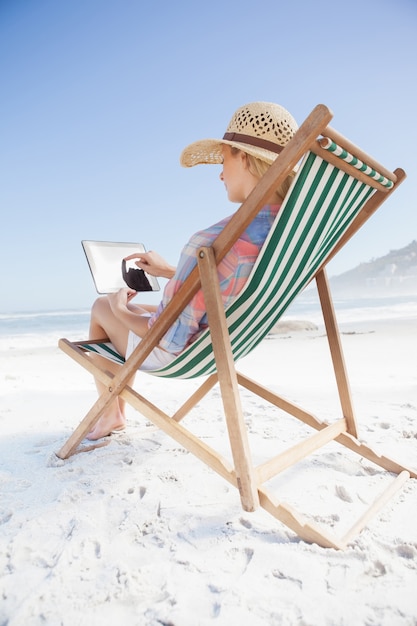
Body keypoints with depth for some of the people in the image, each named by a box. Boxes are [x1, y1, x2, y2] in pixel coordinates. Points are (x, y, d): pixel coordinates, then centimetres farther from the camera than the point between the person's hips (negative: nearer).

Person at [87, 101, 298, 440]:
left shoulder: (213, 243, -37)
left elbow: (168, 339, -28)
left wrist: (121, 310, -9)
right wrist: (169, 271, 11)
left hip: (172, 354, -7)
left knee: (102, 306, 21)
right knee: (125, 305, 30)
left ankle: (109, 415, 37)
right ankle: (119, 412, 43)